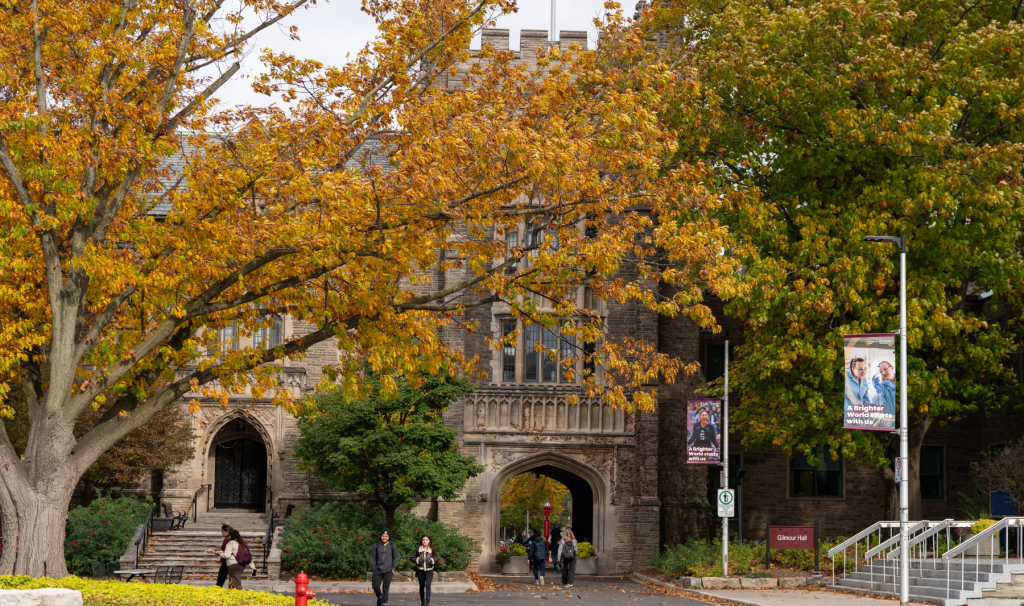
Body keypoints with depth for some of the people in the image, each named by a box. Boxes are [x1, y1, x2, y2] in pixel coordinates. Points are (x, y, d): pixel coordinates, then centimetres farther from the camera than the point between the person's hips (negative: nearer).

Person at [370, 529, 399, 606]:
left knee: (385, 588, -5)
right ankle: (379, 597, 30)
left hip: (388, 571, -1)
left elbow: (395, 557, 11)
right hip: (378, 570, 1)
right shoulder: (376, 546, 5)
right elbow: (372, 557, 10)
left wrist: (393, 568, 3)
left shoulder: (392, 546, 5)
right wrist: (373, 568, 2)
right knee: (375, 586, 0)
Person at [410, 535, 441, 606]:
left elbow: (437, 559, 7)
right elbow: (412, 558, 6)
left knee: (428, 585, -18)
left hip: (429, 571, -2)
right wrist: (417, 560, -12)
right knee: (422, 586, 11)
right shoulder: (418, 549, 4)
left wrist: (432, 560, -12)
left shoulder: (432, 550, 3)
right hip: (420, 571, 2)